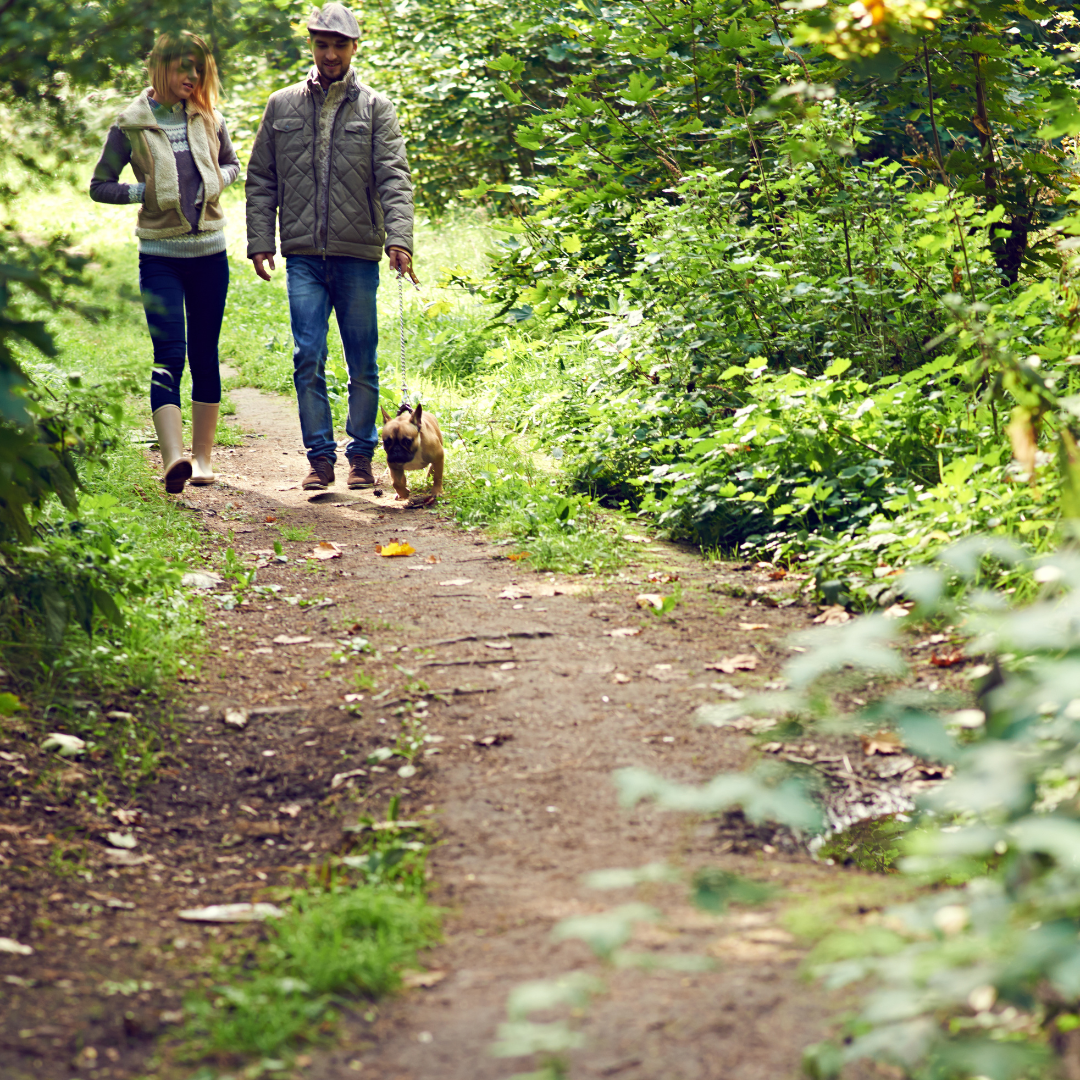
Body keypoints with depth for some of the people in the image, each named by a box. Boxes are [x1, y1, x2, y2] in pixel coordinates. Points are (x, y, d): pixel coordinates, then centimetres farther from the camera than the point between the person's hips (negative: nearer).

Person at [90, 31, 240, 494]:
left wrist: (217, 182, 0)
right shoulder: (131, 124, -3)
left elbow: (230, 162, 21)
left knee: (204, 356, 8)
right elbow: (99, 185, 2)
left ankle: (201, 457, 18)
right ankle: (173, 459, -24)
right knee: (169, 356, -14)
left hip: (209, 251, 3)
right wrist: (143, 192, -11)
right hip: (160, 253, -3)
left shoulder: (208, 117, 6)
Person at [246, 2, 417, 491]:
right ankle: (320, 456, 1)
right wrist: (259, 241, 3)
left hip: (358, 254, -1)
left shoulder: (375, 108, 5)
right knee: (309, 357, -6)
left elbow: (394, 177, -5)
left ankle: (361, 455, 16)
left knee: (363, 363, 4)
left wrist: (399, 237, -18)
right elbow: (261, 180, 13)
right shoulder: (282, 106, 11)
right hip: (303, 255, 1)